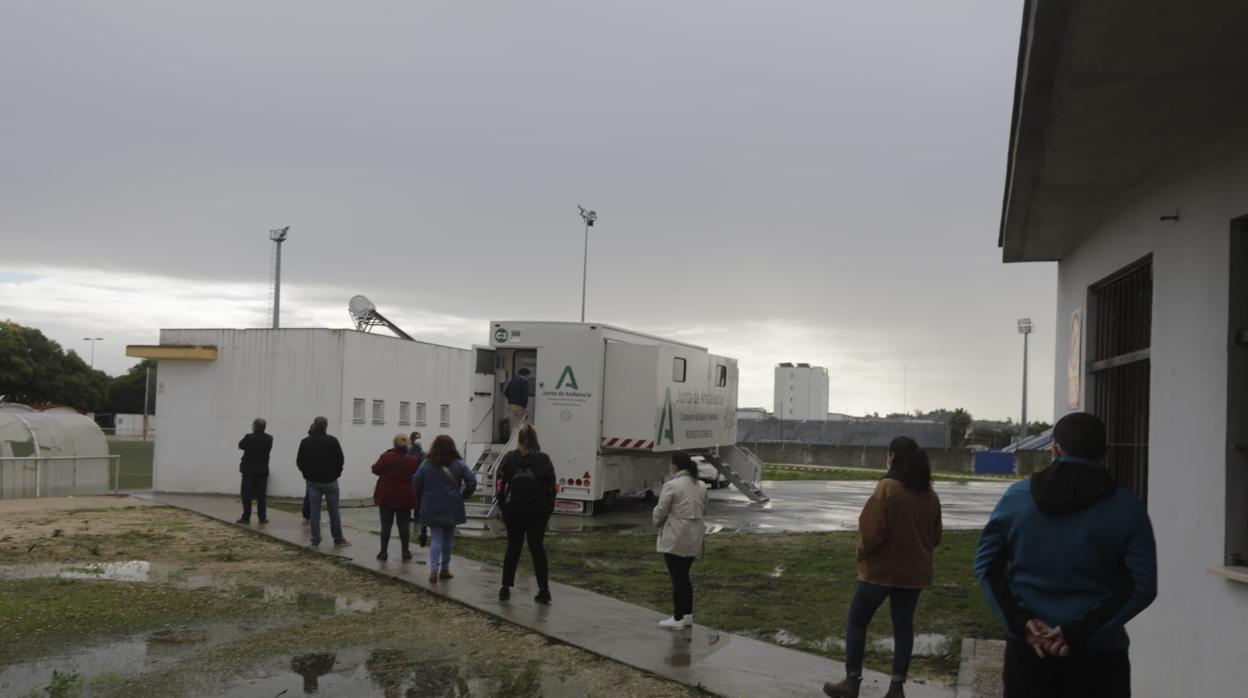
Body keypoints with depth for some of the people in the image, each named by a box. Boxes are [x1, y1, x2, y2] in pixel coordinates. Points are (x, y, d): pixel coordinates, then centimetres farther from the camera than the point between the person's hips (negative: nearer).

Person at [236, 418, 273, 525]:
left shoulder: (249, 437, -15)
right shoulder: (269, 439, -4)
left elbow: (240, 446, 2)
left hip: (249, 470, -3)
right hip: (263, 470, 3)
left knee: (247, 495, 3)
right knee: (261, 495, 7)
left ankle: (246, 517, 2)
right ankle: (262, 517, 7)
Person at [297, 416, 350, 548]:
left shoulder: (305, 442, -2)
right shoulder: (332, 441, -10)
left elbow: (299, 462, -1)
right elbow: (340, 460, -7)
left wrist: (307, 473, 14)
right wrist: (336, 473, 9)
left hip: (313, 481, 2)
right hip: (330, 481, -2)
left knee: (314, 511, 6)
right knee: (334, 511, 5)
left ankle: (315, 540, 4)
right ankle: (338, 539, 10)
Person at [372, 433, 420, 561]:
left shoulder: (386, 457, -13)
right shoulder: (413, 459, -6)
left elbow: (376, 470, -1)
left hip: (387, 496, -2)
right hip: (405, 497, 2)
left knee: (386, 525, 6)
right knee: (404, 525, 8)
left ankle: (384, 552, 7)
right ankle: (405, 552, 9)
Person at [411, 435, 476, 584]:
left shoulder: (427, 464, -3)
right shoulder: (458, 464, -3)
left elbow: (416, 482, -6)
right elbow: (471, 481, -9)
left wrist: (422, 499, 7)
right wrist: (463, 496, 4)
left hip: (432, 508, 0)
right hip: (452, 508, 0)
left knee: (436, 537, 3)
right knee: (448, 537, 14)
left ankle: (434, 570, -12)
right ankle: (445, 569, 19)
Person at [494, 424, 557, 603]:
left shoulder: (509, 459, -4)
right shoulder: (544, 460, -6)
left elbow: (499, 485, -3)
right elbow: (551, 487, -6)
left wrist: (502, 505, 7)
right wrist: (549, 509, 3)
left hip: (513, 510, 1)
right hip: (537, 512, -1)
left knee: (512, 548, 12)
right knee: (537, 549, 7)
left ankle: (505, 588, 14)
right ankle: (543, 590, 3)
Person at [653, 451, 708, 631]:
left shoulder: (671, 485, -15)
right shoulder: (700, 486, 10)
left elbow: (660, 511, -12)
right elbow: (703, 510, 16)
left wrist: (658, 522, 7)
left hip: (676, 538, -7)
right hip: (695, 538, 7)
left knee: (677, 577, -1)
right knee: (684, 575, 17)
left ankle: (677, 619, 4)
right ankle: (688, 616, 21)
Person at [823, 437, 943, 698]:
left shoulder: (888, 488, -17)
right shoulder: (929, 493, 4)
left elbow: (872, 529, -19)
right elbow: (935, 534, 11)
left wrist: (863, 552, -2)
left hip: (881, 568, -6)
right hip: (914, 571, 6)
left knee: (856, 621, 8)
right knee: (904, 625, 11)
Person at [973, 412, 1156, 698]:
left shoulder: (1017, 496, 2)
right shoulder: (1126, 508, -5)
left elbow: (987, 564, 0)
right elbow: (1141, 586, -12)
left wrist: (1020, 622, -8)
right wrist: (1079, 632, -15)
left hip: (1027, 650, 2)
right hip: (1098, 657, -2)